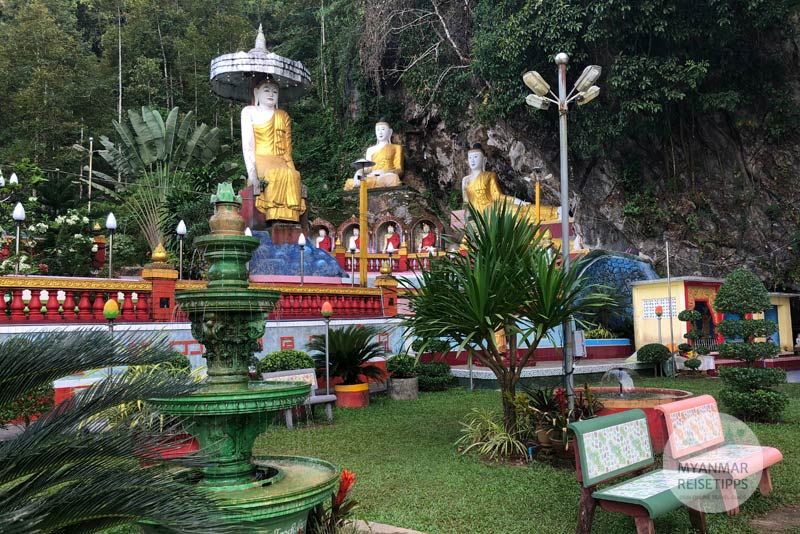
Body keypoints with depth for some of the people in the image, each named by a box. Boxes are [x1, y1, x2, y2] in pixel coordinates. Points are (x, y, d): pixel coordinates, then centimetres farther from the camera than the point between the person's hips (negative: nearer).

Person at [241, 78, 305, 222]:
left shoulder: (283, 116, 22)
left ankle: (288, 220, -41)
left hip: (280, 162, 3)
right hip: (259, 160, -3)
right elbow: (247, 145, 1)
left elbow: (287, 148, 15)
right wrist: (252, 173, -14)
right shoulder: (249, 112, 13)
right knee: (280, 174, -36)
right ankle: (276, 221, -40)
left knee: (293, 175, -33)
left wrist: (289, 166, -6)